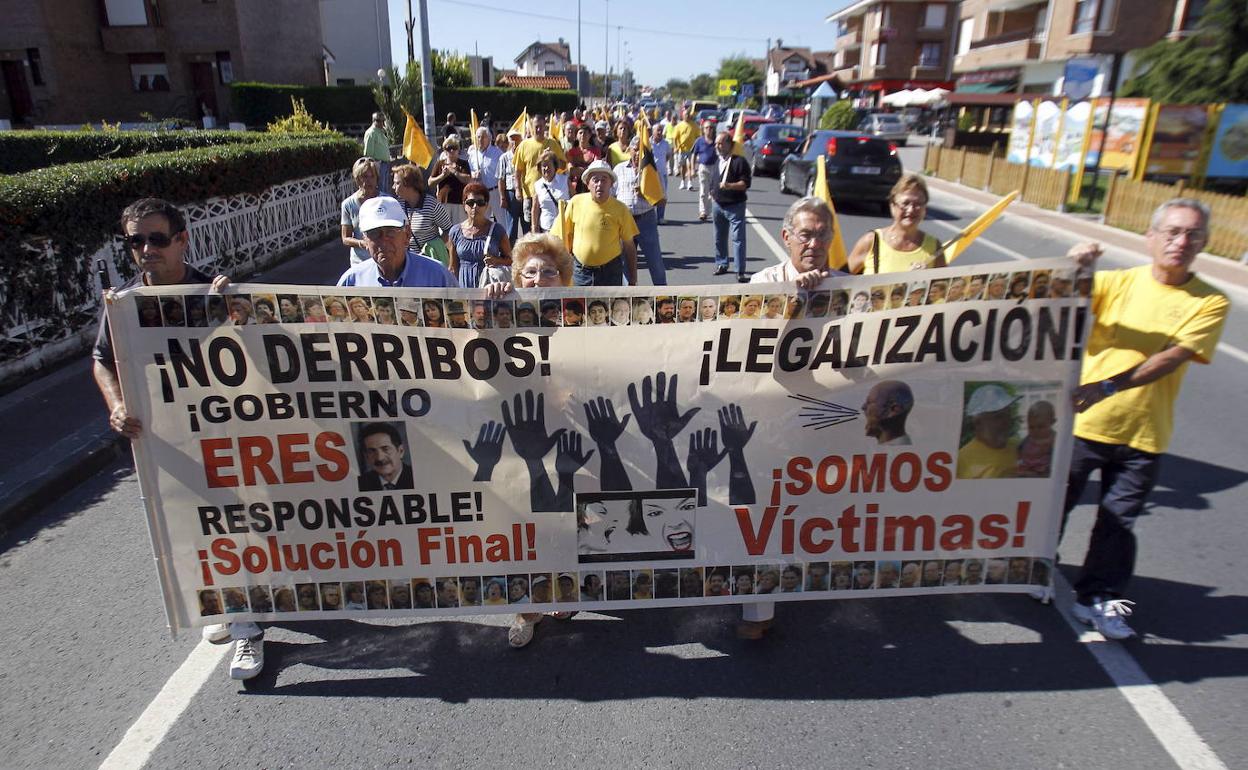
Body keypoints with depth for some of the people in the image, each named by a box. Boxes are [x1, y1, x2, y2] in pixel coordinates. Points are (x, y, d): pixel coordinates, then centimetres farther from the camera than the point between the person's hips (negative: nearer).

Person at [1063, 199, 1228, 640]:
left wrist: (1109, 386, -31)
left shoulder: (1211, 303, -4)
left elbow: (1172, 357, -17)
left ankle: (1098, 597, 25)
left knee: (1119, 521, 9)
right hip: (1083, 421, 0)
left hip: (1144, 435, 0)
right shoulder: (1117, 283, -2)